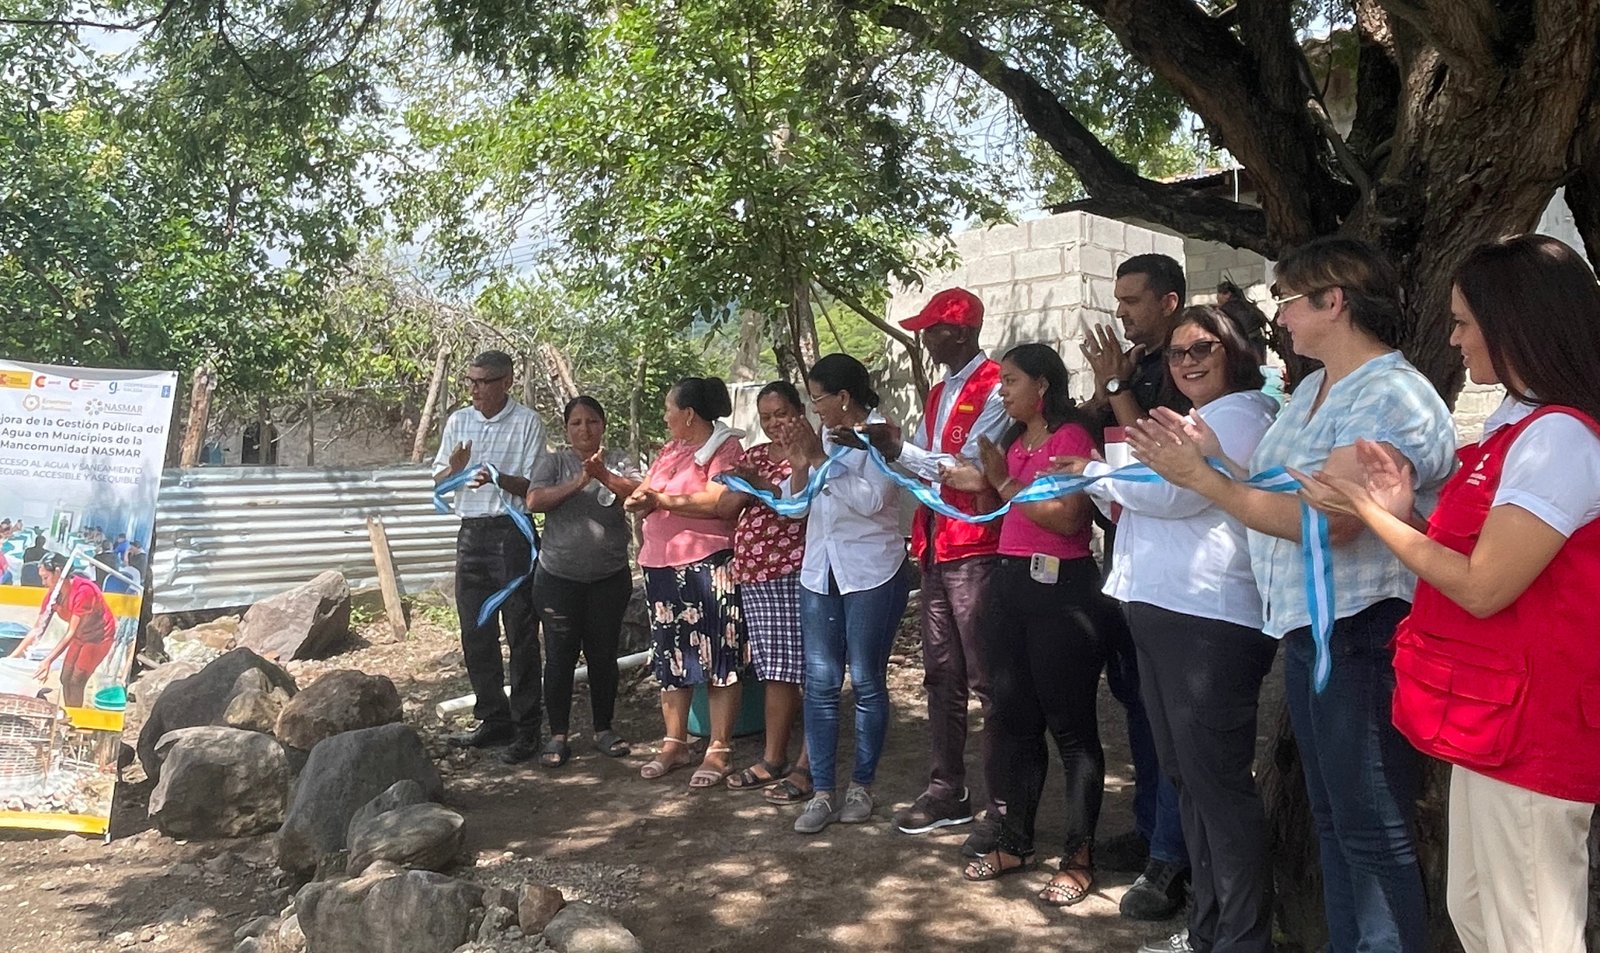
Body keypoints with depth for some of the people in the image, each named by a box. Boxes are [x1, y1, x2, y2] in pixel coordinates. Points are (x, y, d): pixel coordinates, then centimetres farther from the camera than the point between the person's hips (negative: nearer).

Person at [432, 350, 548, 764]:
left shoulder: (527, 422, -6)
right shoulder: (459, 421, 9)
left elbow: (533, 486, -8)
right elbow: (439, 481, 13)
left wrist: (498, 478, -26)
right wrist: (454, 468, -9)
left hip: (511, 532, -6)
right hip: (471, 532, 6)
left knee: (521, 635, -2)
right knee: (476, 633, 11)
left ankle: (526, 729, 6)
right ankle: (494, 720, 23)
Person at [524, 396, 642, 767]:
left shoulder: (617, 461, 4)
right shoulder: (553, 462, 1)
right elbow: (533, 501, -14)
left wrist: (604, 476, -28)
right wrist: (580, 481, -22)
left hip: (610, 578, 1)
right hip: (558, 578, -1)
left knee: (604, 656, 10)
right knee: (560, 657, 4)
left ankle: (603, 730, 23)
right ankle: (558, 736, 15)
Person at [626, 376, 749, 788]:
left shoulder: (725, 449, -7)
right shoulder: (670, 450, 19)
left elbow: (717, 501, -21)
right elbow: (644, 492, 17)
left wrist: (662, 500, -16)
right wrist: (638, 499, -7)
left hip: (708, 567, -8)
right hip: (661, 565, 8)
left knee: (717, 658, -2)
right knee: (671, 657, 13)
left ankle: (720, 751, 5)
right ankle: (674, 743, 24)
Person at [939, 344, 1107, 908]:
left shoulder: (1071, 436, -9)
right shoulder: (1014, 440, 16)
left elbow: (1065, 517, -20)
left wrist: (1003, 481, -14)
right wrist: (983, 485, 5)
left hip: (1061, 587, -9)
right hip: (1012, 583, 9)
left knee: (1071, 726, 0)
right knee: (1014, 719, 13)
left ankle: (1079, 857, 9)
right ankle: (1015, 842, 25)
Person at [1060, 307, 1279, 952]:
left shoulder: (1241, 414, -7)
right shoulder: (1193, 420, 24)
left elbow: (1172, 492, -18)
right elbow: (1148, 499, 23)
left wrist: (1096, 472, -4)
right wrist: (1108, 483, 4)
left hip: (1209, 620, -10)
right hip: (1162, 611, 10)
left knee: (1216, 780, -6)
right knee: (1185, 776, 15)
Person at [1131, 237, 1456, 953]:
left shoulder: (1391, 397, -17)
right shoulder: (1312, 388, 13)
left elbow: (1328, 520, -27)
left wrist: (1200, 478, -23)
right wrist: (1213, 454, -1)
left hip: (1363, 632, -10)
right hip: (1307, 627, 10)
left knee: (1372, 830, 2)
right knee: (1332, 817, 19)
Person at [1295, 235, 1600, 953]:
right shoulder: (1518, 424, 13)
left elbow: (1482, 586, -21)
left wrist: (1370, 513, -12)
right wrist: (1402, 512, 0)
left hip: (1526, 724, -10)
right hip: (1491, 712, 10)